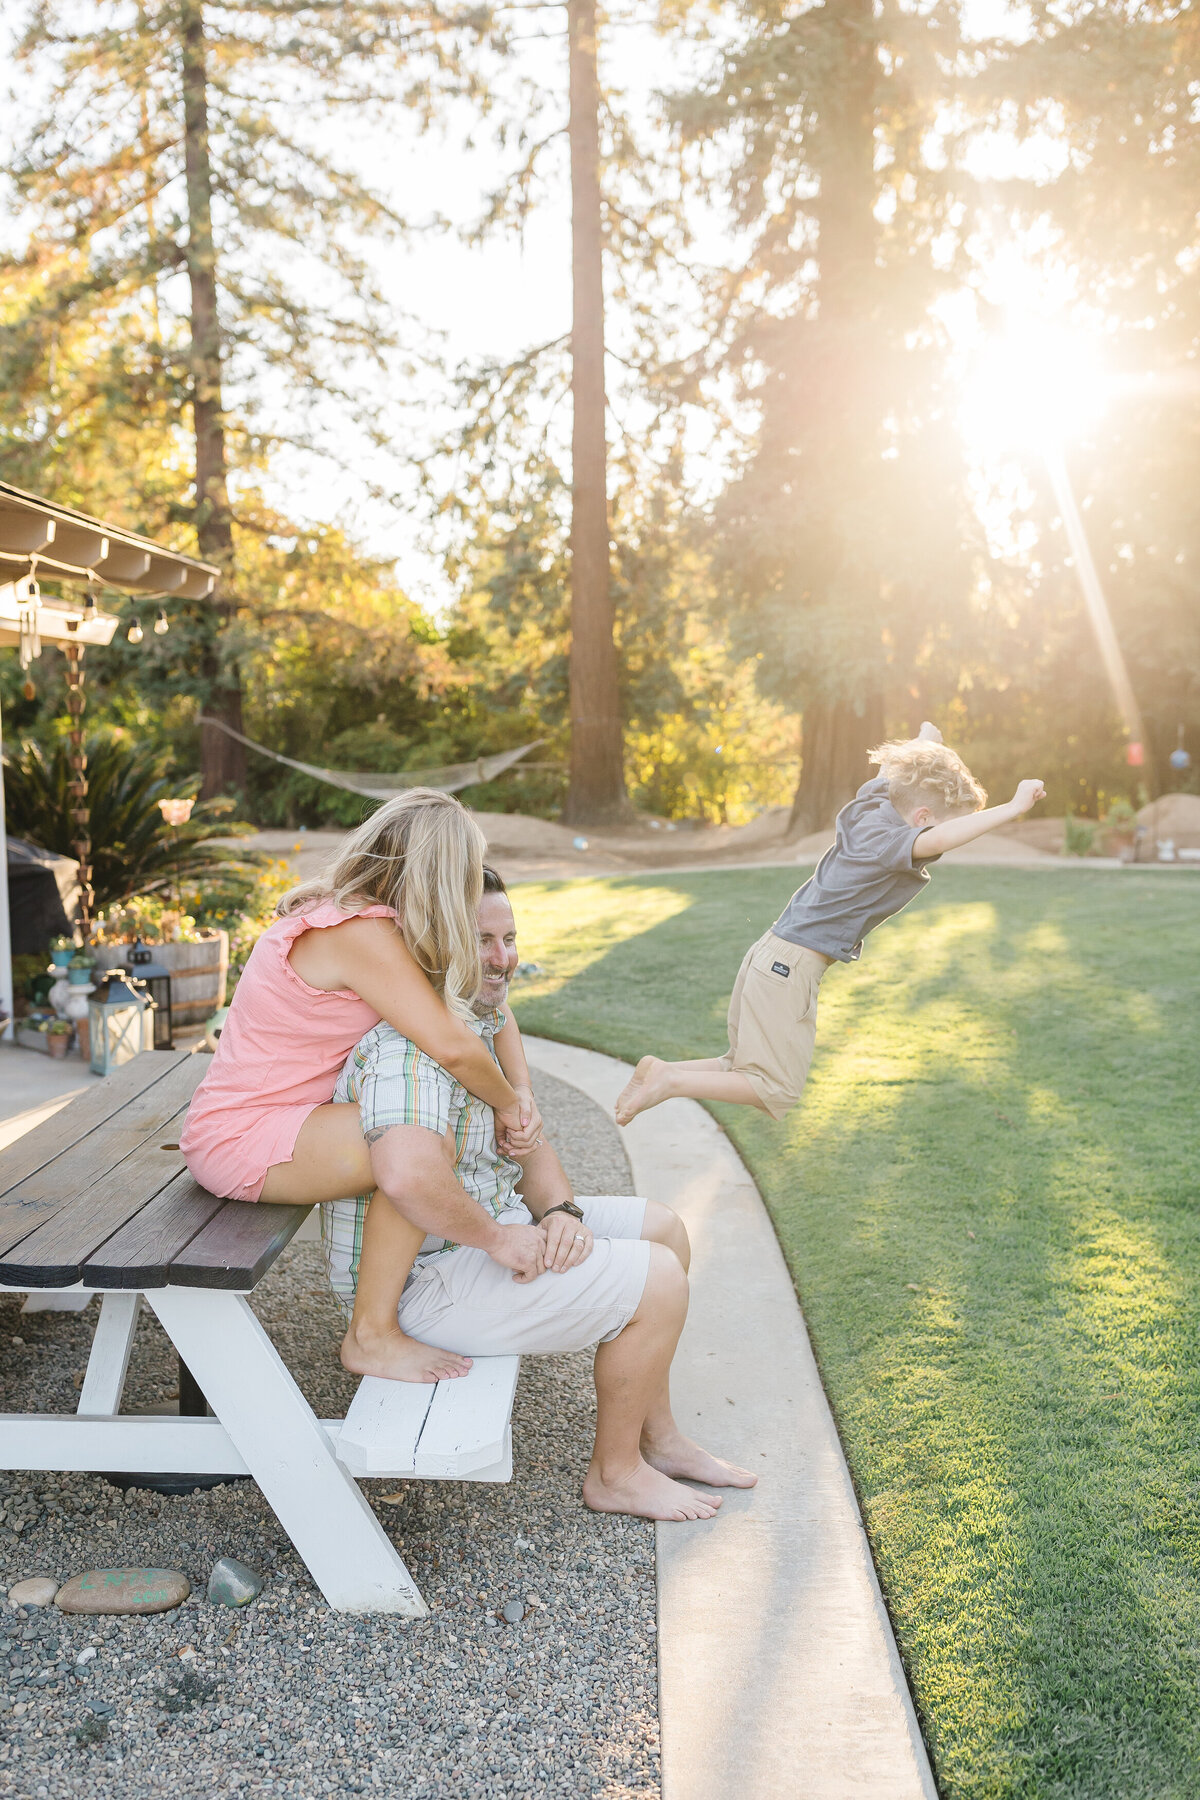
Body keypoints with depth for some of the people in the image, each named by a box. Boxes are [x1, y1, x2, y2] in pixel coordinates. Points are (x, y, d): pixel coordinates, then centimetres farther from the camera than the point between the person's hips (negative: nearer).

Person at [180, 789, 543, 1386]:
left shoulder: (359, 917, 6)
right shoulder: (361, 934, -24)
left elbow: (485, 997, 10)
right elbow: (452, 1048, -31)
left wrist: (520, 1090, -3)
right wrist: (508, 1104, -12)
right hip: (240, 1140, -10)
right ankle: (372, 1337, -14)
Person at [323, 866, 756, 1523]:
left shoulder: (480, 1028, 9)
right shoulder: (412, 1049, -27)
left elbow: (526, 1143, 12)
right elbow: (408, 1173, -45)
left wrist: (560, 1211, -8)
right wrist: (496, 1235, -29)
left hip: (482, 1231, 11)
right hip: (425, 1283, -11)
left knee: (662, 1229, 13)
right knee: (659, 1283, -11)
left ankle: (656, 1437, 24)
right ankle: (614, 1474, 9)